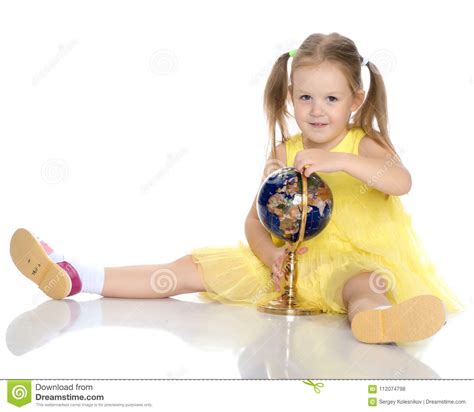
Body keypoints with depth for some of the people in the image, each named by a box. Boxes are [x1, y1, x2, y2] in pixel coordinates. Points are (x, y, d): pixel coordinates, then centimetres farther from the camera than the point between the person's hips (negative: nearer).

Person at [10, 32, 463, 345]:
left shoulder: (365, 144, -4)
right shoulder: (283, 153, 7)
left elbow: (401, 182, -26)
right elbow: (255, 220, 5)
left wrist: (339, 160, -37)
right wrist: (271, 255, -17)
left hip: (350, 262, -4)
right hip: (286, 261, 4)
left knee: (358, 282, -40)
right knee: (193, 268, -4)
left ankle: (375, 318, -78)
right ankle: (72, 277, -8)